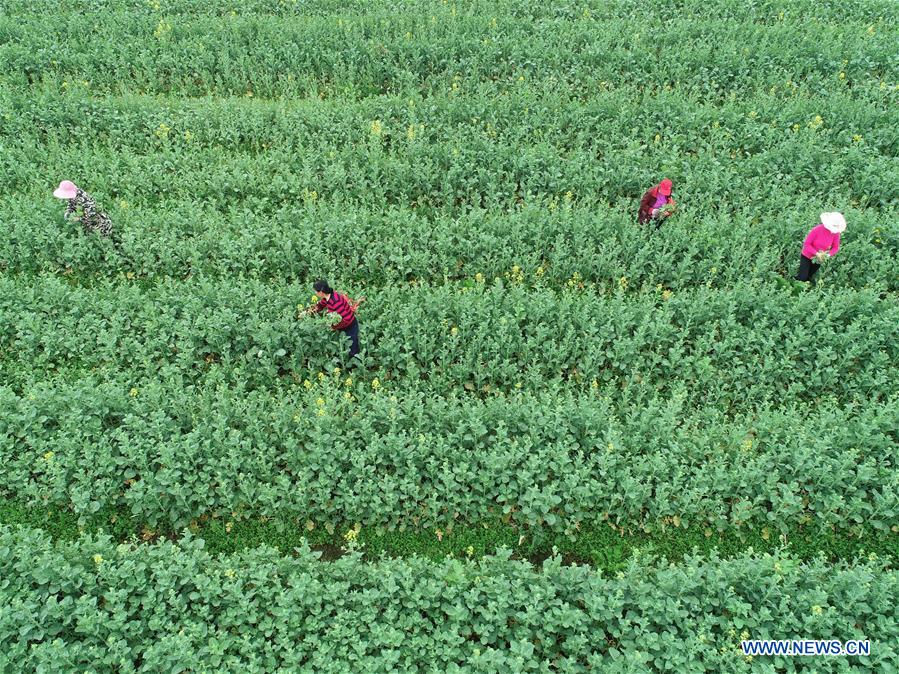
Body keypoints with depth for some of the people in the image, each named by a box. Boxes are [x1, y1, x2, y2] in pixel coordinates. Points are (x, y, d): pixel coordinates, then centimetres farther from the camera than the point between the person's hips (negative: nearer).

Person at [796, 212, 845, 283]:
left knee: (809, 277, 14)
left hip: (819, 259, 3)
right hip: (807, 257, -3)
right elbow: (806, 244, -21)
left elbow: (836, 247, -7)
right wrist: (816, 253, -31)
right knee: (802, 277, -6)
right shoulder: (817, 229, -26)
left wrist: (828, 255, -27)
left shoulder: (836, 233, -16)